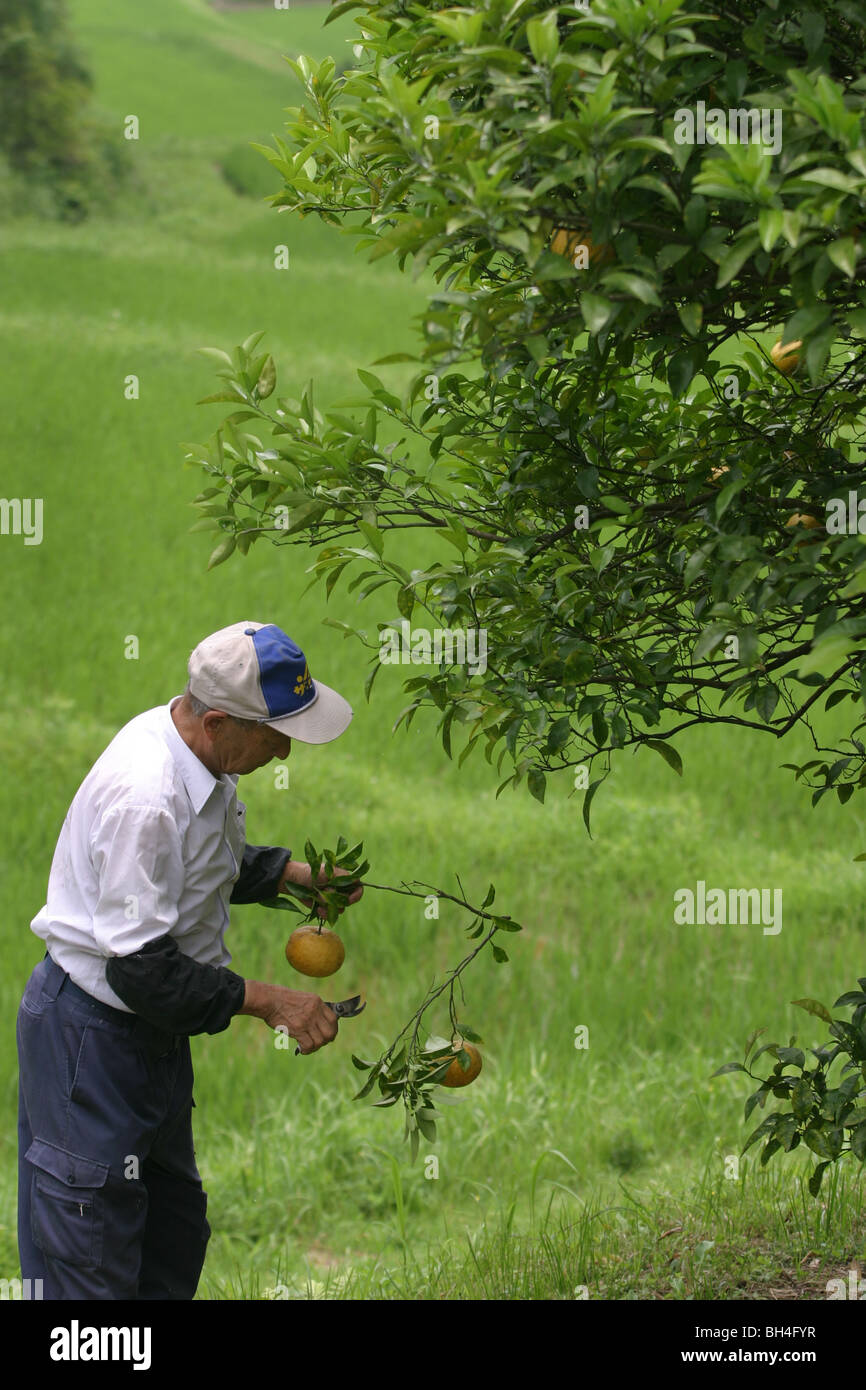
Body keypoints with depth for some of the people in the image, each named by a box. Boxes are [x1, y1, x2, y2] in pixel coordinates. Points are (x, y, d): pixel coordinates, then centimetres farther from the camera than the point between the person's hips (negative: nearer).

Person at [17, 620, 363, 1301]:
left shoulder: (201, 758, -1)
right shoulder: (143, 797, -31)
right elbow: (140, 968, -29)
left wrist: (293, 873, 4)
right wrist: (267, 1001, -23)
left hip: (150, 1028, 10)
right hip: (91, 1033, -10)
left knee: (175, 1235, 19)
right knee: (91, 1267, -4)